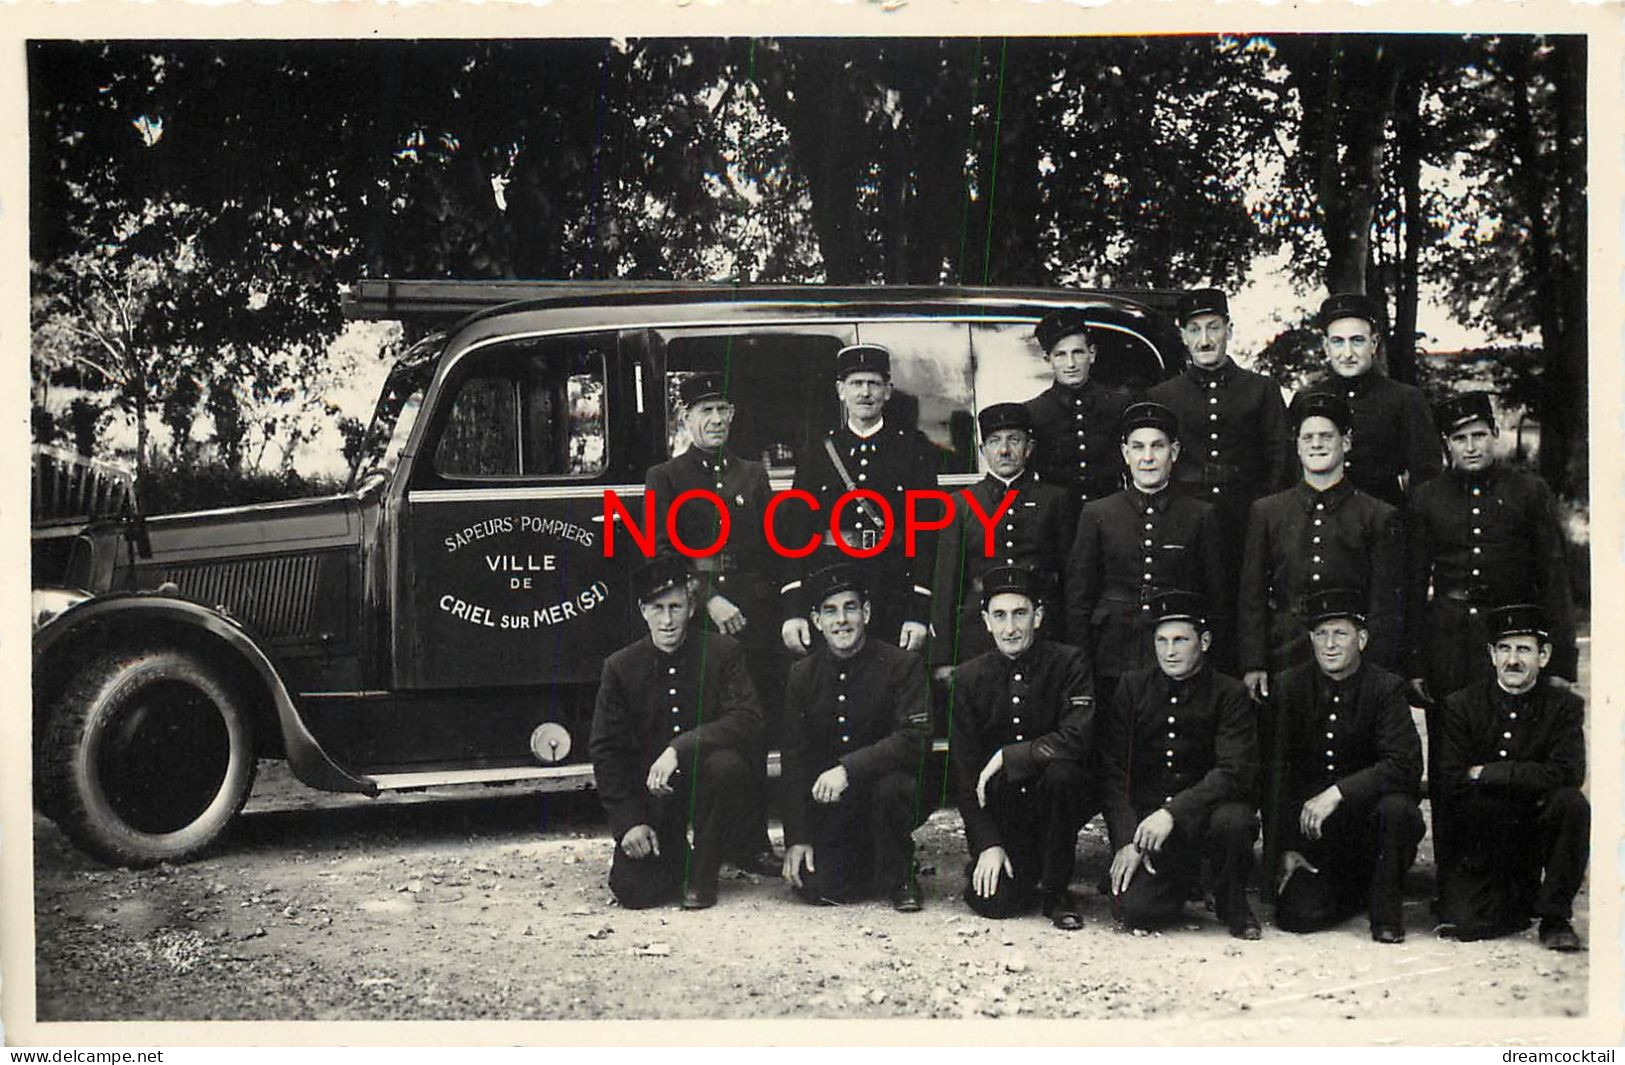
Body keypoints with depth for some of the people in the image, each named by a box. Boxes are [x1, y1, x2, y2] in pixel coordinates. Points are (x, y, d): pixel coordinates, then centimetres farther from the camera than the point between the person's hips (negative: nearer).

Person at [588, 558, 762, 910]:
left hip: (705, 786, -1)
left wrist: (681, 749, -31)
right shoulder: (621, 667, -2)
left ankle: (702, 875, -11)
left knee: (726, 765, -35)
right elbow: (605, 750, 0)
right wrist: (629, 822, -10)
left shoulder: (722, 653, -6)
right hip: (650, 793, 1)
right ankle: (674, 854, 21)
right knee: (633, 890, -19)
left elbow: (748, 721, -19)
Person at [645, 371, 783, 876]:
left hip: (754, 624, 3)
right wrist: (709, 600, -12)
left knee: (755, 734, 4)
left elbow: (771, 550, 18)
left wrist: (777, 614, 7)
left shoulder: (754, 475, 18)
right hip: (696, 623, -3)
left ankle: (753, 842, 13)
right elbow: (660, 555, -2)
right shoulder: (665, 479, 7)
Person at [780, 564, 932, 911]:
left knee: (888, 786, -37)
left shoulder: (903, 665, -9)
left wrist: (849, 769, -32)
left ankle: (899, 878, -9)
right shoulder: (802, 675, 3)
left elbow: (916, 741, -21)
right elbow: (794, 760, 2)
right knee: (816, 887, -17)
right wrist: (796, 838, -6)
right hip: (831, 810, 3)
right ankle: (869, 863, 19)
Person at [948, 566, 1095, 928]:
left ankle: (1057, 891, -14)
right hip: (1000, 813, 1)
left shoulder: (1068, 663, -8)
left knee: (1061, 772, -34)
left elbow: (1076, 740, -22)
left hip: (1055, 804, -1)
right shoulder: (968, 678, -1)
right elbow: (963, 771, -3)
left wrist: (1005, 757, -19)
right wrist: (987, 844, -12)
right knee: (993, 902, -21)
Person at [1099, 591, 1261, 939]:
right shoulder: (1132, 688, 4)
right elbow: (1111, 770, 1)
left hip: (1204, 811, -1)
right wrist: (1126, 841, -12)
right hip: (1145, 813, 1)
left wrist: (1172, 813, -28)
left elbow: (1235, 772, -15)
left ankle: (1233, 903, -4)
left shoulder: (1230, 694, -3)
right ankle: (1182, 877, 17)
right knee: (1136, 909, -21)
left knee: (1233, 820, -36)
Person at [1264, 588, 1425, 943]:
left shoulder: (1386, 688, -7)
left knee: (1396, 807, -35)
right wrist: (1284, 848, -6)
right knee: (1298, 917, -18)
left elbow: (1404, 765, -20)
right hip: (1309, 826, 1)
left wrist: (1338, 793, -30)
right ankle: (1350, 892, 19)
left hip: (1368, 814, -1)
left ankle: (1386, 912, -11)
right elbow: (1277, 771, -1)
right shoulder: (1291, 686, -2)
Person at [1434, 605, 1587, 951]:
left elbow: (1568, 774, -20)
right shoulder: (1462, 705, -1)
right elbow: (1452, 783, -8)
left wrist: (1488, 773, -19)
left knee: (1571, 803, -32)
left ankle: (1555, 915, -14)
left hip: (1537, 828, 0)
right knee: (1460, 922, -19)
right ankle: (1522, 898, 16)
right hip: (1484, 841, 0)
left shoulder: (1565, 705, -3)